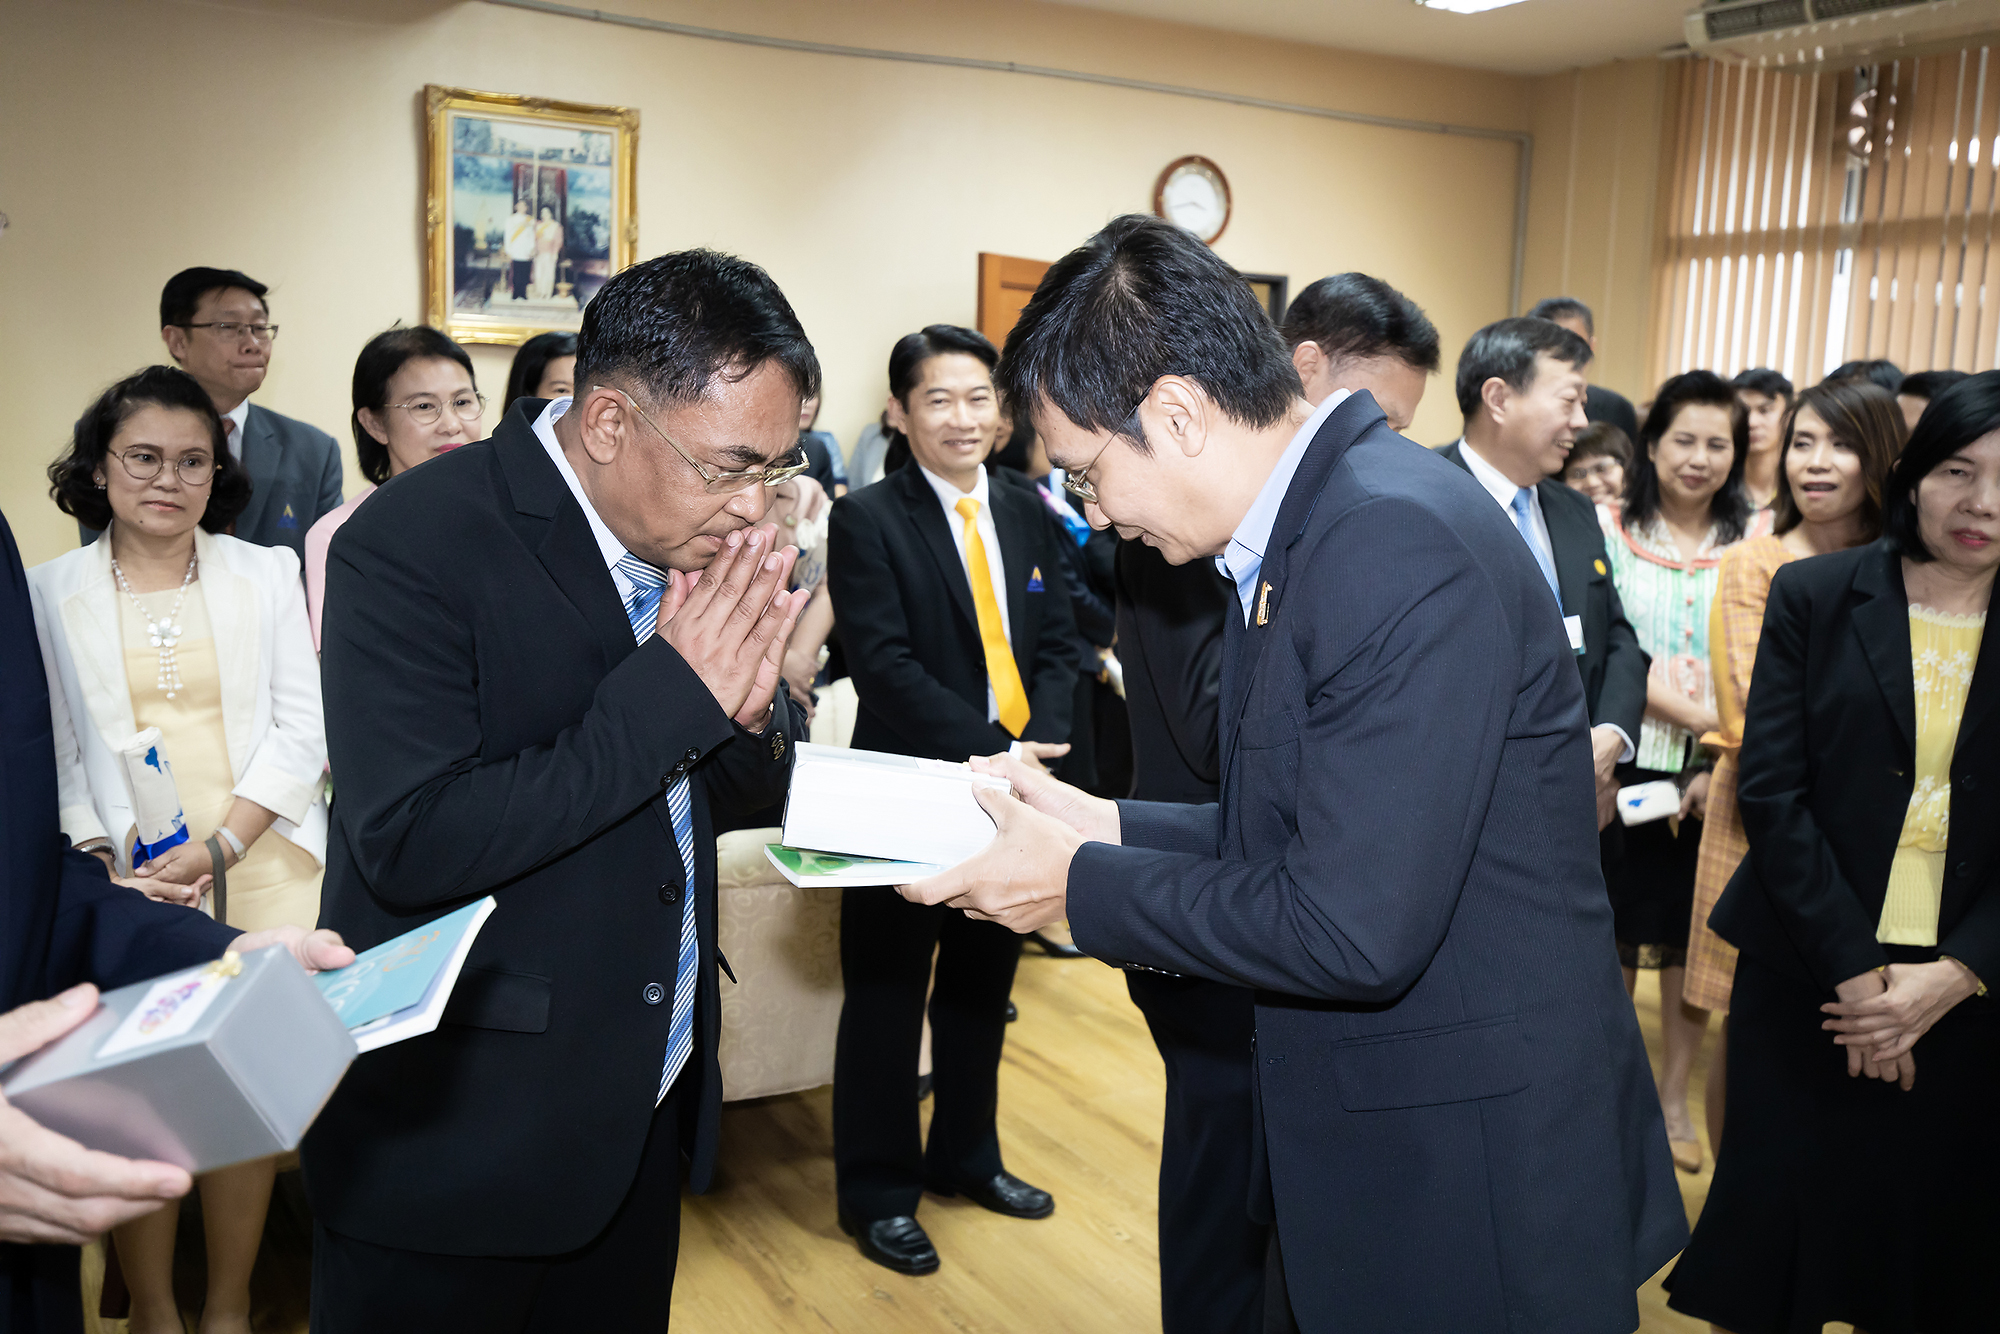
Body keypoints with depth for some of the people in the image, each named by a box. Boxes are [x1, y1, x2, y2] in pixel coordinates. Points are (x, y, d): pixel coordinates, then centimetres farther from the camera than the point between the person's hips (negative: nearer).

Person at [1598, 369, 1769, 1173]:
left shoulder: (1758, 540, 2)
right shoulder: (1610, 528, 0)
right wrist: (1695, 714, -20)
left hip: (1717, 773, 1)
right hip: (1624, 764, -1)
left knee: (1693, 937, 9)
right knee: (1615, 928, 9)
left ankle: (1674, 1096, 27)